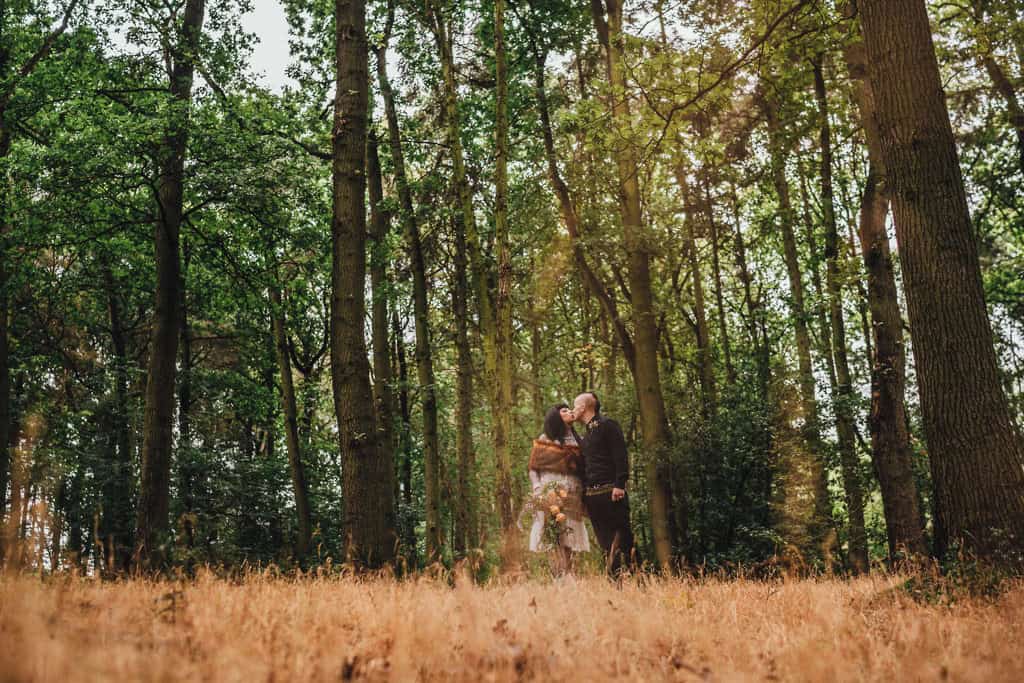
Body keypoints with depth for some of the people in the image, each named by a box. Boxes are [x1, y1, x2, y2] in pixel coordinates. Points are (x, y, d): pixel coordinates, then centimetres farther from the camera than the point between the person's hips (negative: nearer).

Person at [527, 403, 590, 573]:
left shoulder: (577, 441, 17)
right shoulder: (544, 440, 7)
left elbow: (584, 469, 15)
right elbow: (533, 469, 5)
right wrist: (539, 492, -8)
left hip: (572, 496, 3)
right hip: (550, 494, -3)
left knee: (569, 540, -1)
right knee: (557, 539, -12)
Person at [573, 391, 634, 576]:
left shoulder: (607, 425, -2)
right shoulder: (586, 434, 23)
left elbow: (620, 456, -11)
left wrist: (620, 484, -20)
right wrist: (584, 493, 17)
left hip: (610, 492, -8)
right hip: (591, 496, 8)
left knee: (621, 533, -7)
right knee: (606, 541, 6)